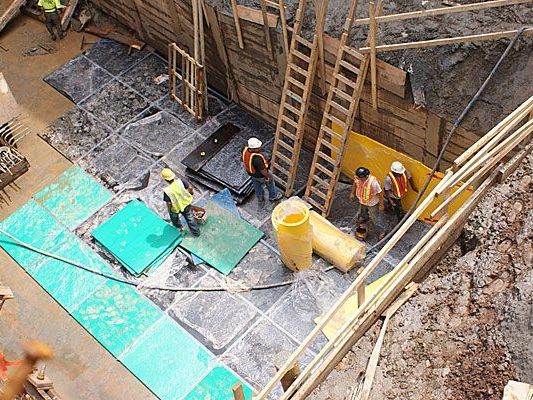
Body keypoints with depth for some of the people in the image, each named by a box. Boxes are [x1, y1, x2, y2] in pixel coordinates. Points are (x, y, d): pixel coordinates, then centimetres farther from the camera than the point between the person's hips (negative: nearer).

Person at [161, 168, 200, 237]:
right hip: (186, 205, 2)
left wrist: (169, 210, -5)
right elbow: (190, 187, -19)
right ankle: (196, 232, 40)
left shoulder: (167, 191, -33)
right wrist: (190, 192, 5)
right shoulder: (180, 181, -26)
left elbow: (169, 203, -26)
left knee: (174, 216, 34)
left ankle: (180, 227, 57)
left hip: (176, 208, -2)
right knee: (190, 218, 25)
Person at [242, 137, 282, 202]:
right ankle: (273, 196, 48)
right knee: (270, 183, 24)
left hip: (251, 173, 6)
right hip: (260, 175, -6)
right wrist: (268, 176, -13)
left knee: (257, 186, 30)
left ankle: (260, 198, 55)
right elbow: (262, 170, -30)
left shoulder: (245, 150, -22)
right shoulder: (257, 158, -44)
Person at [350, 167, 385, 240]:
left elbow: (380, 193, -28)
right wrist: (352, 193, 10)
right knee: (362, 212, 35)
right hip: (362, 201, 6)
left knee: (375, 218, 13)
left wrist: (381, 205, -18)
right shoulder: (358, 178, -26)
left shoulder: (373, 183, -42)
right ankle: (364, 218, 70)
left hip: (372, 203, -6)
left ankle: (381, 232, 36)